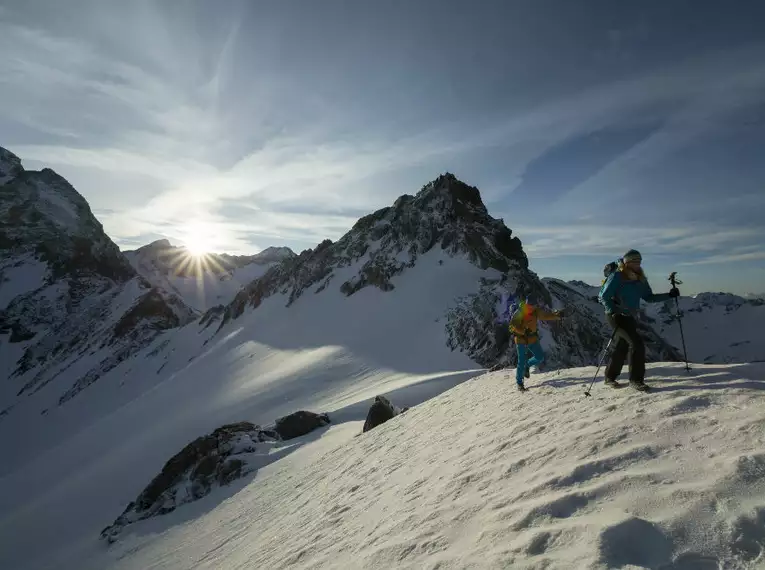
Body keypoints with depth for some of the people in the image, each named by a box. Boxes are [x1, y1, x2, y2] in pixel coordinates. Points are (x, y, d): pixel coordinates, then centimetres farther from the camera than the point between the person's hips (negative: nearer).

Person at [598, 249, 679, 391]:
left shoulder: (640, 279, 8)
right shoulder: (617, 277, -13)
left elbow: (649, 297, 14)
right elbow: (604, 297, -17)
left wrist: (669, 295, 4)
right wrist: (613, 311, -29)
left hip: (629, 317, 8)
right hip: (616, 316, -8)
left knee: (622, 348, 14)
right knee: (637, 344, -18)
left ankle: (610, 377, 27)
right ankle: (636, 379, -7)